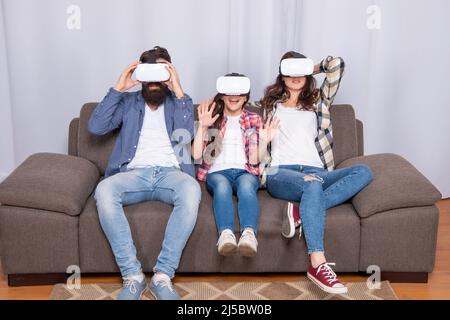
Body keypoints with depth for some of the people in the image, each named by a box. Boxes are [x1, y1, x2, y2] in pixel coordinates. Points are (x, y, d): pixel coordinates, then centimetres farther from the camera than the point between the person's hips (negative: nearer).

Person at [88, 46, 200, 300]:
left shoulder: (179, 102, 19)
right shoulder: (128, 102, 20)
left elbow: (186, 134, -2)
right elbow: (96, 127, 4)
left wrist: (178, 91, -6)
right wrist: (119, 88, 2)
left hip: (170, 172, 0)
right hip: (135, 173, 1)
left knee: (191, 189, -37)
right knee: (104, 190, -34)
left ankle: (163, 275, -32)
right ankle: (132, 275, -28)